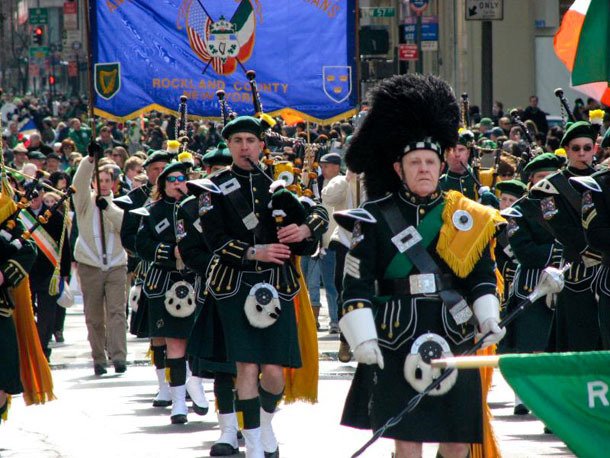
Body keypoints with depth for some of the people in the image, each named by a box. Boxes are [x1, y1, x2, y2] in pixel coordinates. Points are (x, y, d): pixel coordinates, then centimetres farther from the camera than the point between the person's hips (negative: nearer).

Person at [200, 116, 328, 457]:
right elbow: (216, 239, -5)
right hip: (236, 285, -2)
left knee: (273, 371, -3)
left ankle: (266, 423, 27)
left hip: (277, 284, 2)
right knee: (247, 367, -9)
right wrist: (253, 253, -18)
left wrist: (305, 228, -15)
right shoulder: (217, 187, 4)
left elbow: (319, 212, 7)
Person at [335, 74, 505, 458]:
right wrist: (363, 339, -11)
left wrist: (489, 318, -3)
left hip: (455, 338, 3)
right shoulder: (376, 218, 0)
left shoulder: (466, 217, 8)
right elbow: (357, 285, -2)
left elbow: (483, 276, 13)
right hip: (398, 340, -3)